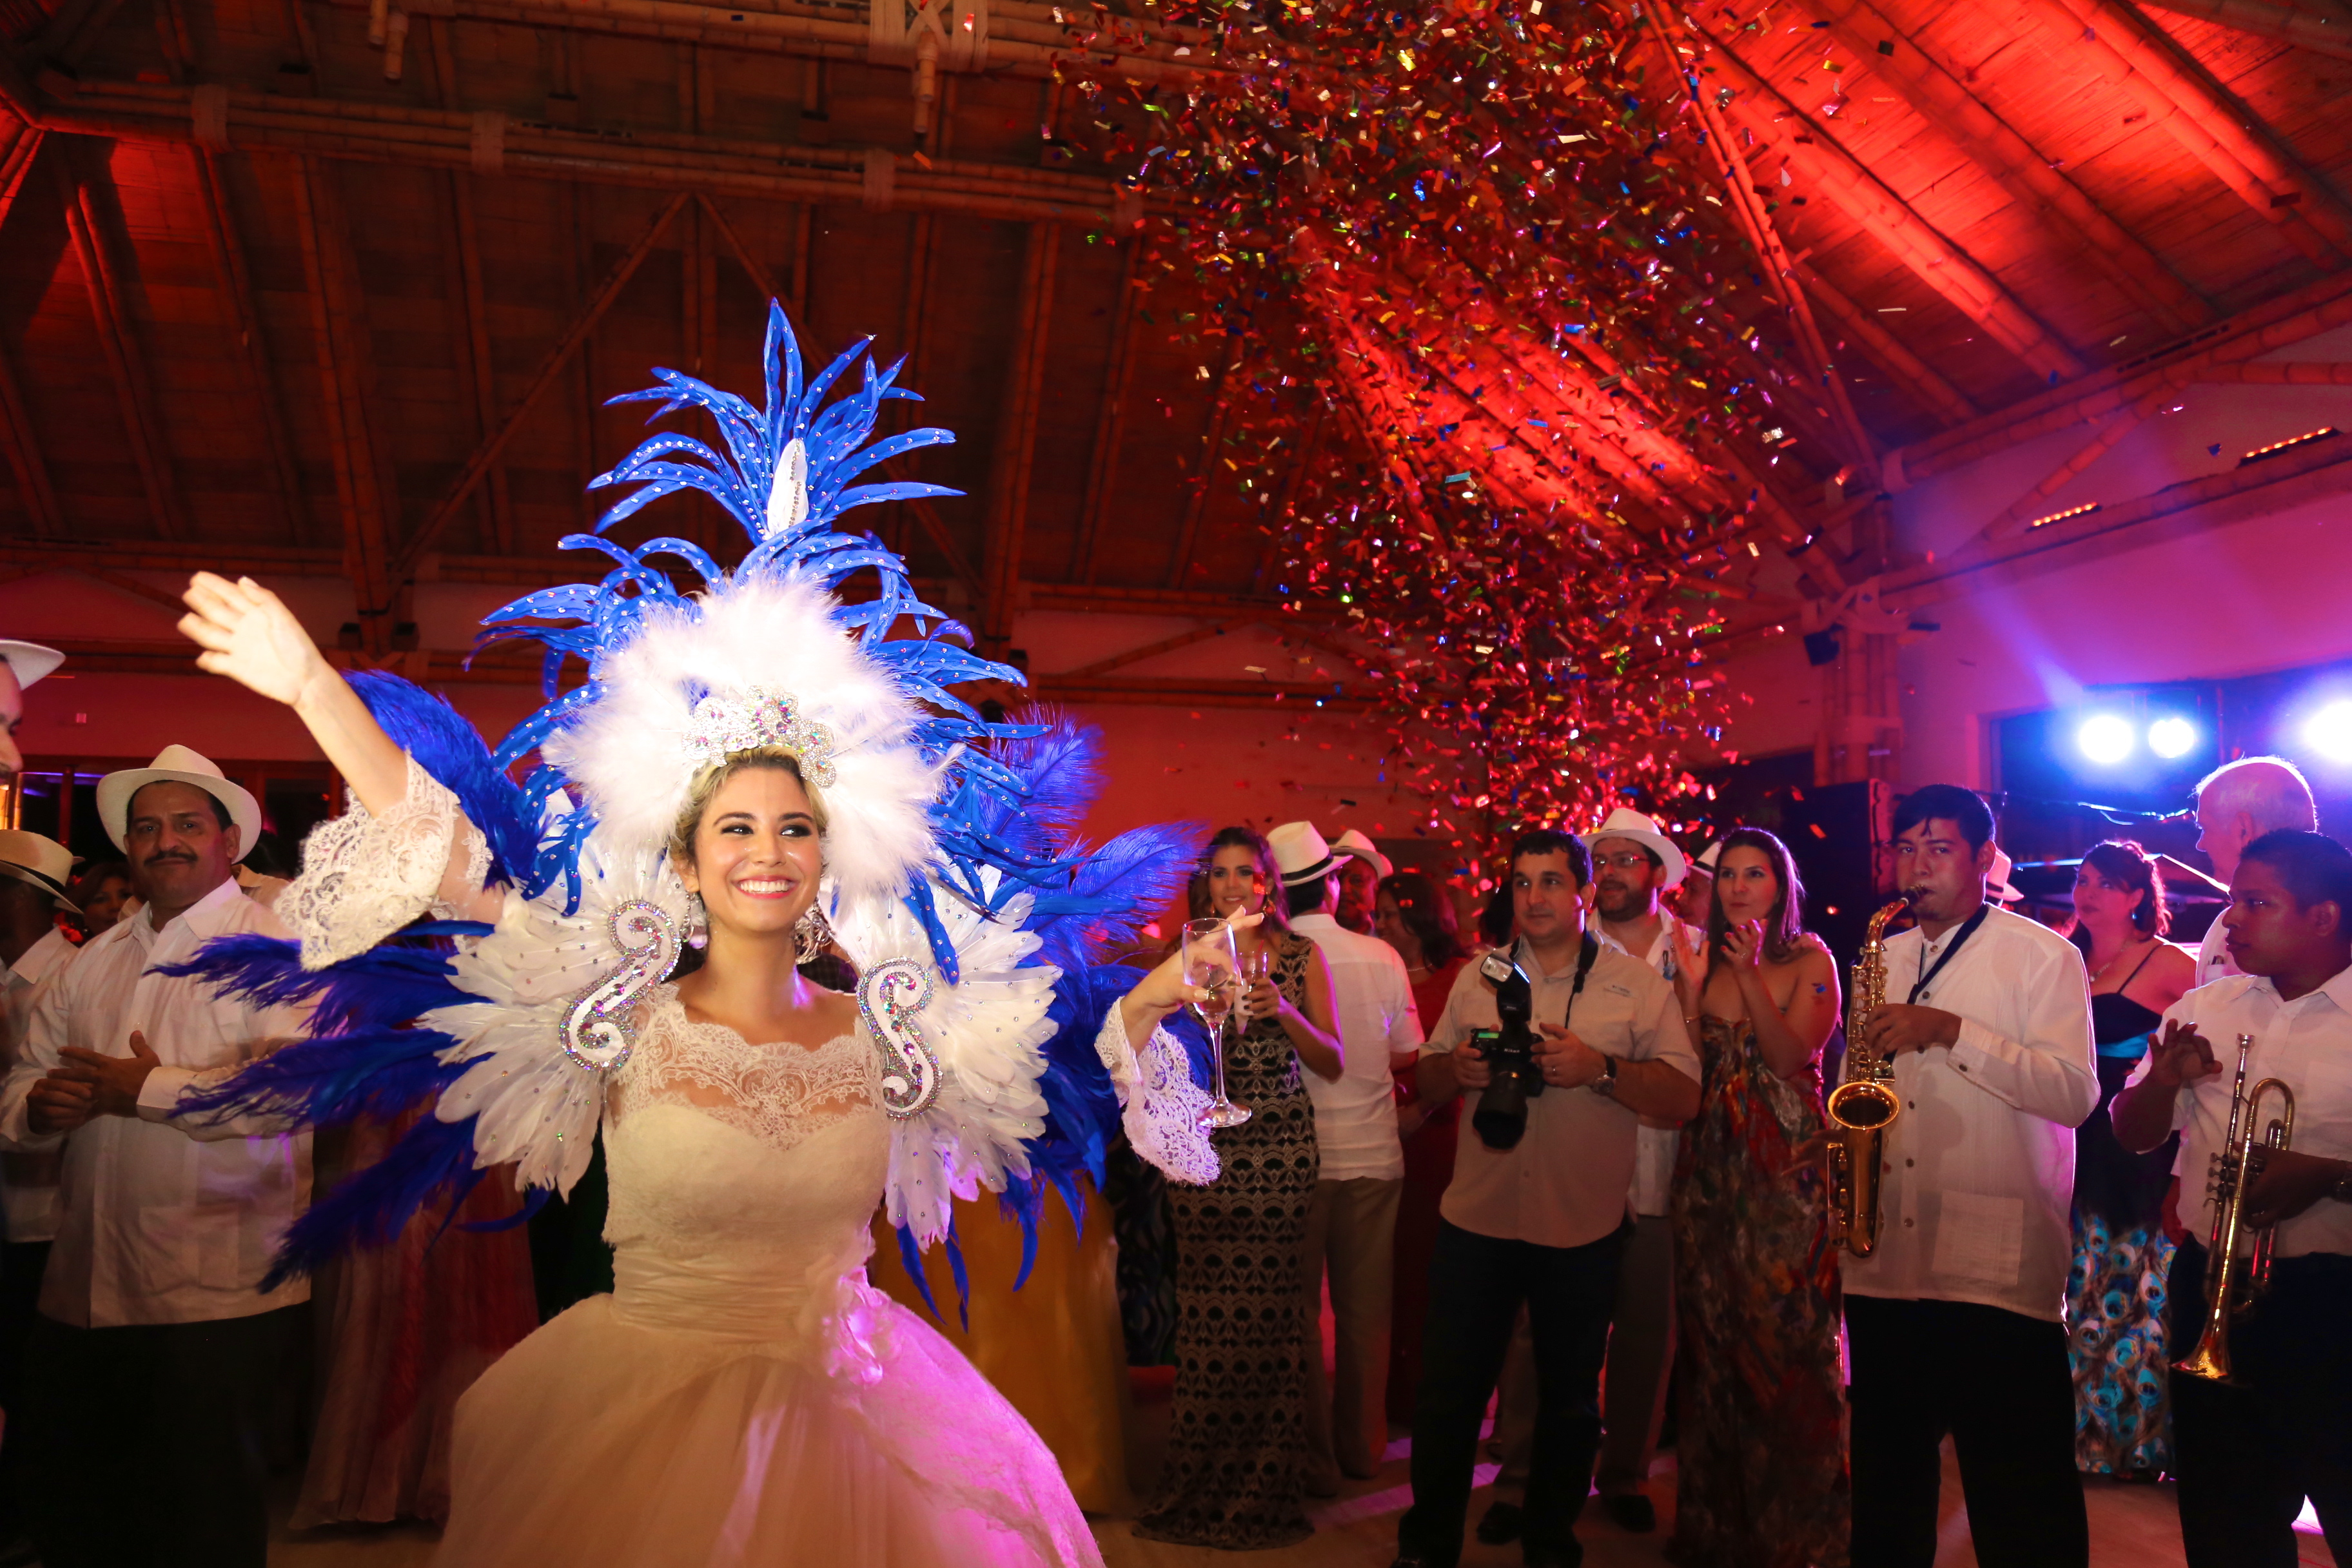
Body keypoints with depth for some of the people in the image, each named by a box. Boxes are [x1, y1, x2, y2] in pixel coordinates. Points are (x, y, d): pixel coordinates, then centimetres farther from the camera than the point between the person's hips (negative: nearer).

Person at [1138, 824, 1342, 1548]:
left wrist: (1285, 1012, -13)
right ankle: (1200, 1492, 17)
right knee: (1204, 1314, 0)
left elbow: (1332, 1063, 3)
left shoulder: (1301, 957, 4)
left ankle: (1266, 1491, 16)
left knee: (1272, 1311, 0)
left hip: (1281, 1148, 0)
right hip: (1201, 1148, 1)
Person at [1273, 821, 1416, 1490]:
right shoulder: (1383, 958, -5)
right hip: (1373, 1155, 3)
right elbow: (1407, 1051, 7)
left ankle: (1313, 1459, 17)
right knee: (1365, 1310, 15)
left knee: (1297, 1312, 9)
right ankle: (1362, 1447, 28)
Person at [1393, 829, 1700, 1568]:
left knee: (1568, 1398, 14)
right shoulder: (1479, 976, 7)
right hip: (1476, 1220, 2)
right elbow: (1429, 1080, 11)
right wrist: (1457, 1068, -12)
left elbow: (1683, 1095, -8)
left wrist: (1599, 1068, -23)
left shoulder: (1638, 983, -2)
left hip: (1582, 1229, -1)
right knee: (1448, 1391, 7)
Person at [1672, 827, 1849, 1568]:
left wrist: (1751, 975, -21)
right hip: (1711, 1165, 4)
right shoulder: (1706, 963, 10)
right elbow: (1693, 1063, 4)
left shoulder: (1811, 962, 0)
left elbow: (1793, 1056, -12)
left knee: (1784, 1333, -2)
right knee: (1712, 1334, 9)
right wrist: (1688, 975, -7)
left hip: (1786, 1165, -4)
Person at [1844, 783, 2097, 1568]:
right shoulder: (1881, 958, 15)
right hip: (1883, 1266, 5)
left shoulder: (2042, 955, -2)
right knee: (1887, 1483, 17)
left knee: (2022, 1504, 3)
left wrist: (1950, 1030, -21)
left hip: (1998, 1270, -5)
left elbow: (2075, 1092, -13)